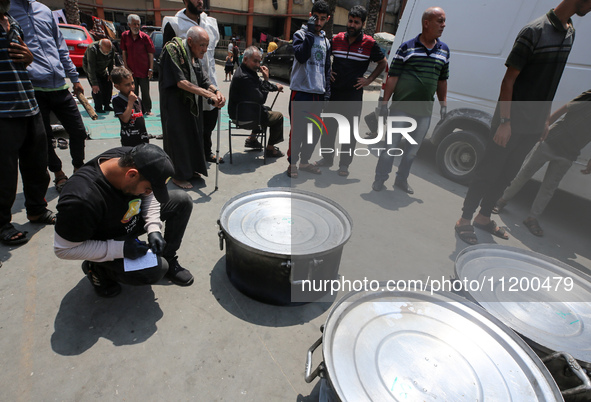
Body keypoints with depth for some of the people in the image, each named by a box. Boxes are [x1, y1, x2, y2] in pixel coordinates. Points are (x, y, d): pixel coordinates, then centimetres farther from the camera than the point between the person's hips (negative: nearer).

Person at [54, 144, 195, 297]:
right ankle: (97, 268, 2)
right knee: (156, 270, -26)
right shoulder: (82, 199, -38)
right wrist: (120, 249, -29)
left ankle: (169, 260, 4)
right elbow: (63, 249, -24)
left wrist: (154, 229, -14)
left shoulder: (133, 159, -21)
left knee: (182, 201, -10)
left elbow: (149, 196, -1)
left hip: (133, 219, 6)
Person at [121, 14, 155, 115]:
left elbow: (151, 54, -2)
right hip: (131, 70, 3)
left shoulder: (145, 37, -4)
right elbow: (124, 52, 10)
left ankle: (148, 110, 14)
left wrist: (151, 69, -7)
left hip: (144, 70, -2)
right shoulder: (124, 36, 4)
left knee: (145, 92, 2)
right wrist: (126, 66, 3)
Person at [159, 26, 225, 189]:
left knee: (194, 135, 13)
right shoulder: (173, 49, -18)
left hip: (191, 103, 8)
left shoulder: (194, 55, 6)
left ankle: (191, 168, 29)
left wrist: (216, 91, -18)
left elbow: (203, 80, 3)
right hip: (175, 103, -8)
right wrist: (208, 94, -30)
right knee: (178, 137, 0)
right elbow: (180, 82, -25)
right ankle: (178, 176, 14)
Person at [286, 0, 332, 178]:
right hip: (300, 91, -6)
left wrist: (327, 90, 14)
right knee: (297, 130, -5)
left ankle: (304, 160, 22)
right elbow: (301, 56, -18)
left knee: (315, 131, 8)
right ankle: (292, 162, 10)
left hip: (318, 93, 6)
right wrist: (310, 32, -16)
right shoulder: (300, 34, 1)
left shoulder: (326, 41, 19)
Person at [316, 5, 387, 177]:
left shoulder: (369, 43, -2)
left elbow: (383, 63, 10)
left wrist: (369, 80, 1)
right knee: (328, 126, 8)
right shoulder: (336, 39, 5)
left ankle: (344, 164, 12)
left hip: (354, 94, -2)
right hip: (333, 91, 3)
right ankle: (327, 158, 23)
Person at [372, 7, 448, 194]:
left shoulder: (444, 50, 11)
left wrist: (443, 105, 11)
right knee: (391, 145, -1)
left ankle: (401, 180, 26)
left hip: (424, 111, 4)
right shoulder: (407, 47, -2)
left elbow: (442, 80, 16)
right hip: (401, 107, -4)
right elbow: (392, 77, -4)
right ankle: (380, 179, 13)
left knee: (413, 150, 11)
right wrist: (384, 103, -8)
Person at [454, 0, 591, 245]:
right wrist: (504, 122, -19)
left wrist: (545, 118, 15)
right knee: (488, 172, -2)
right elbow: (508, 80, -15)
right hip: (512, 122, -7)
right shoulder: (535, 31, -12)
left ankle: (484, 217, 27)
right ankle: (464, 220, 10)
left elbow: (550, 81, 17)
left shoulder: (570, 32, 11)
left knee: (507, 175, 13)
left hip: (534, 124, 8)